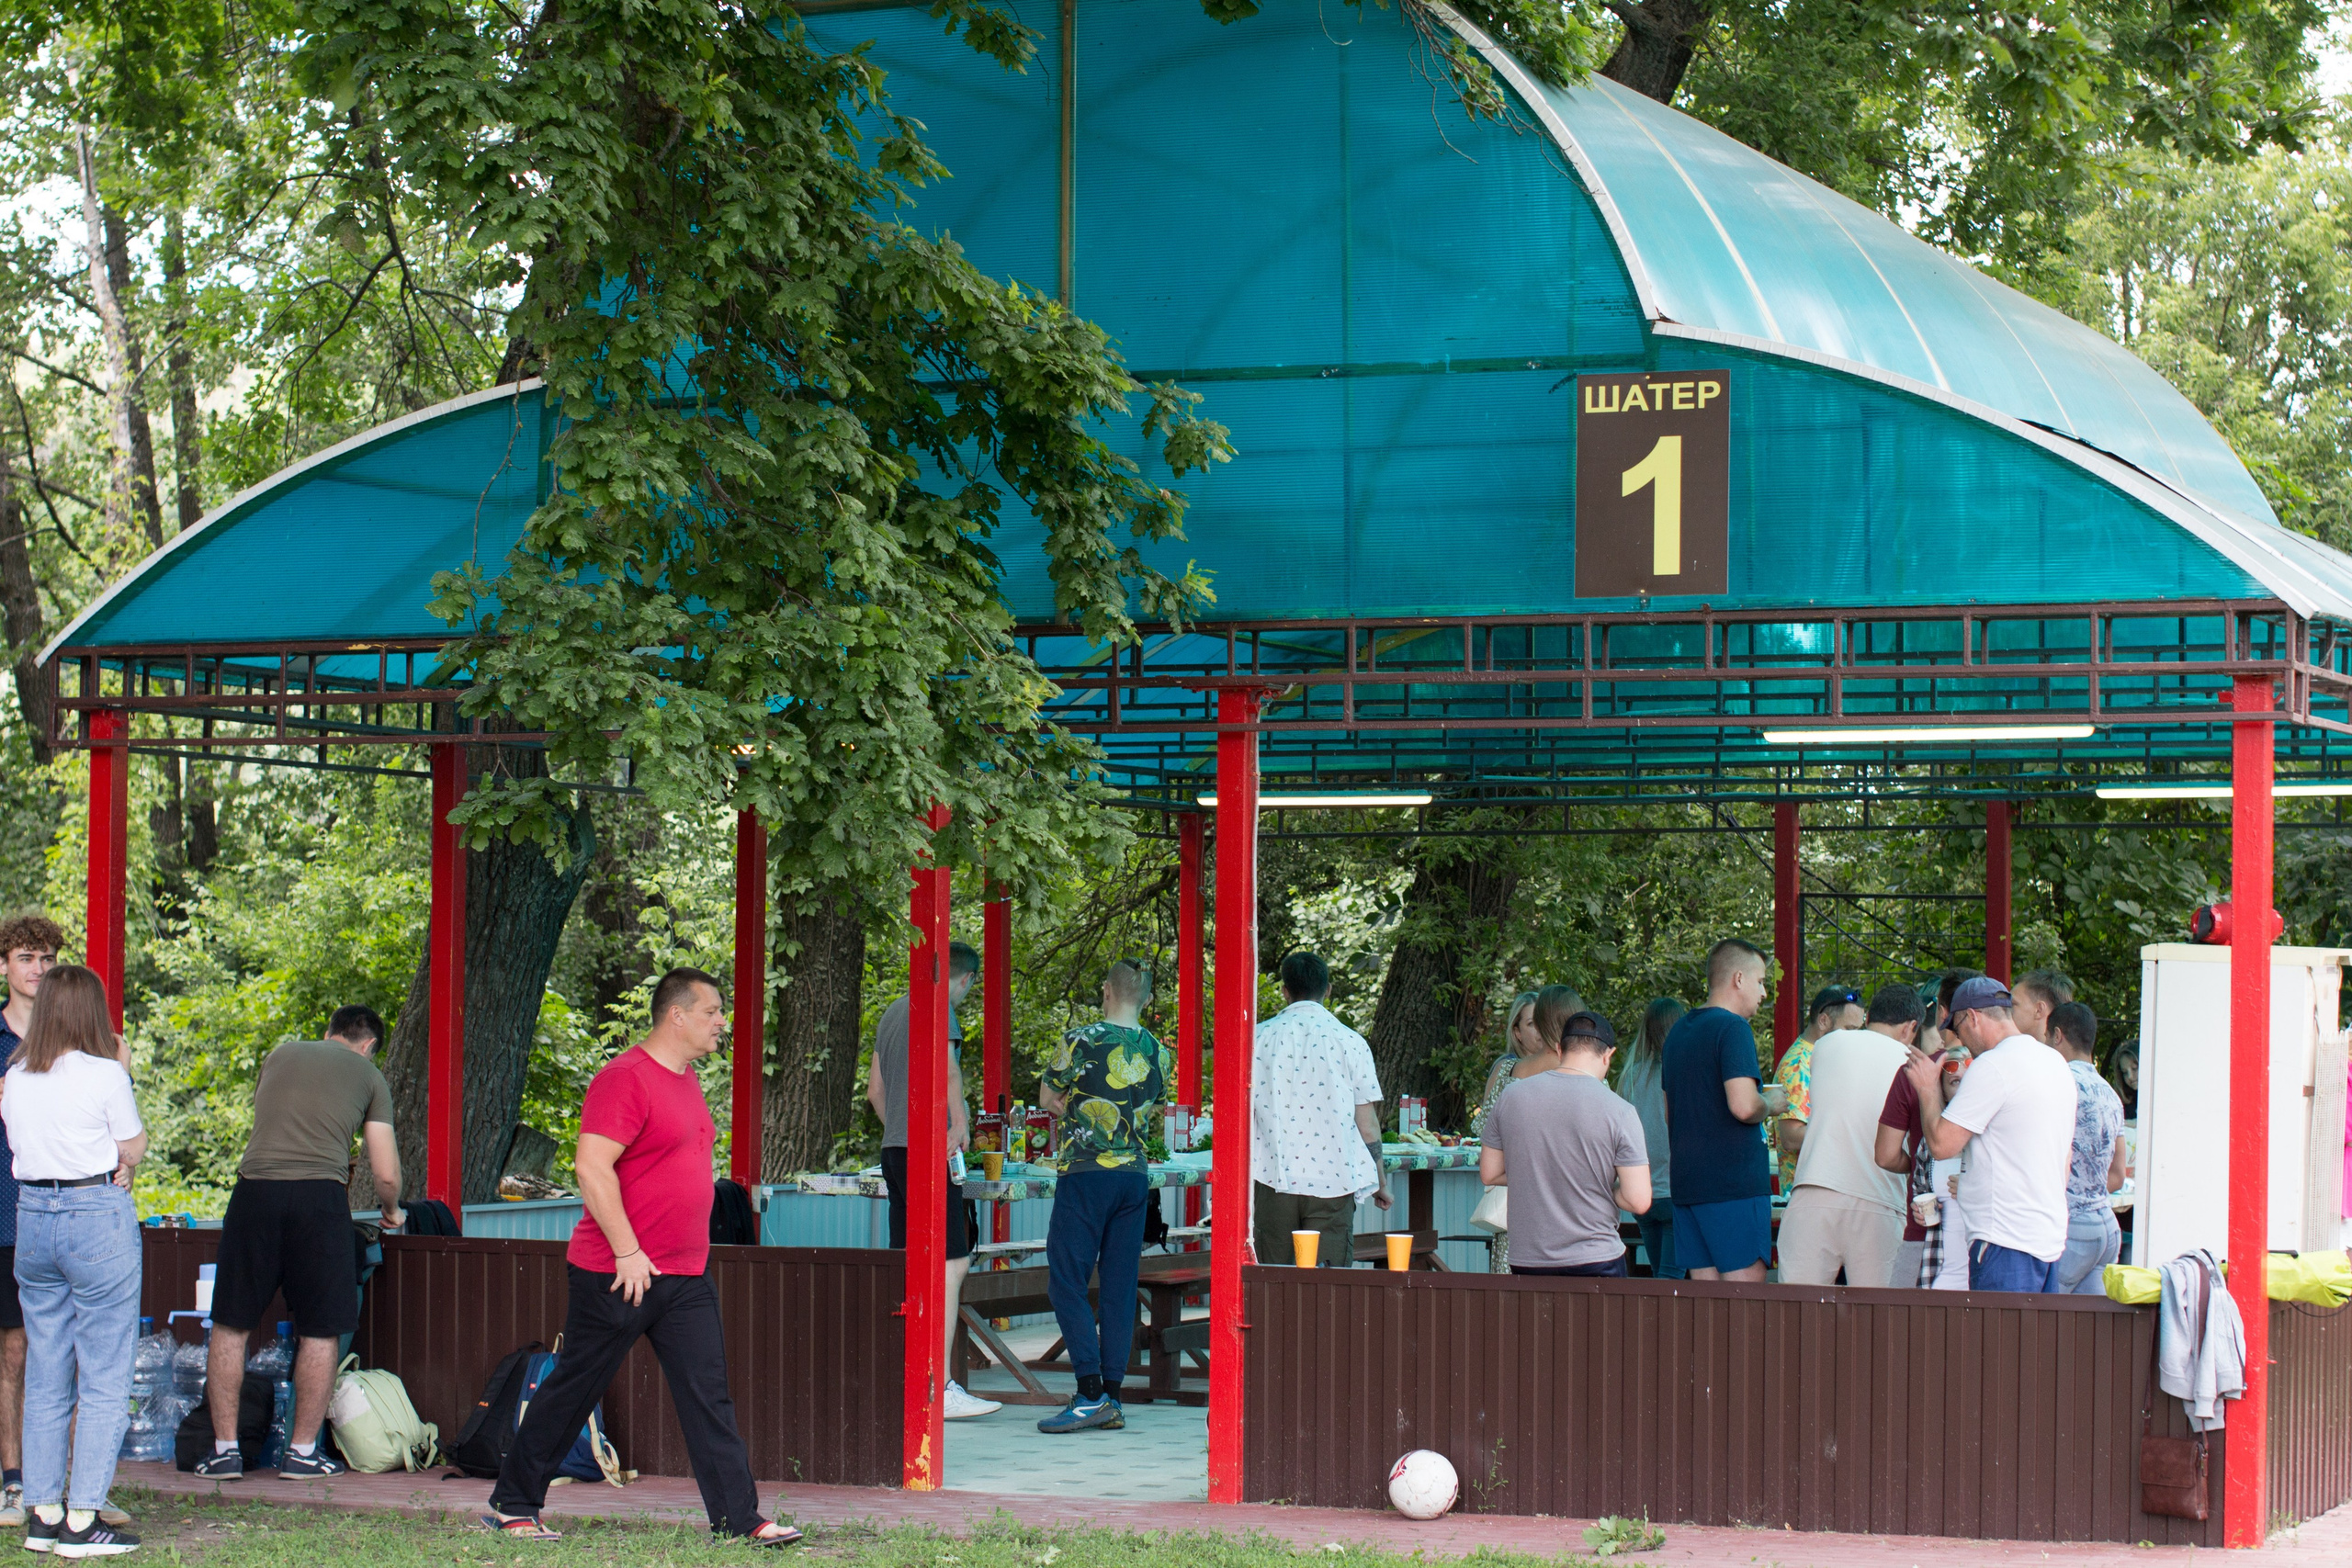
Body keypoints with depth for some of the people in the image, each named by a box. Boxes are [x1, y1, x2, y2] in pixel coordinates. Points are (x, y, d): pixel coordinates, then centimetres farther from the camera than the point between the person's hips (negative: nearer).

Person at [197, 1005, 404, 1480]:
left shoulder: (280, 1054, 22)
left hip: (255, 1187, 2)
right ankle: (302, 1450, 10)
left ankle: (225, 1448, 9)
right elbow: (386, 1175, 11)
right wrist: (391, 1212, 32)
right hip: (320, 1194, -2)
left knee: (230, 1324, 9)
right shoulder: (369, 1077, 15)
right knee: (321, 1331, 8)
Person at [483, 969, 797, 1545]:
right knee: (573, 1390, 3)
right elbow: (592, 1167, -22)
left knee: (709, 1395, 1)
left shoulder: (686, 1080, 15)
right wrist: (627, 1252, -22)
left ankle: (739, 1519, 1)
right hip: (619, 1274, -8)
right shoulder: (625, 1078, -15)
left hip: (685, 1276, 8)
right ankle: (512, 1506, 15)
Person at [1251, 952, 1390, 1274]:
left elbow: (1244, 1116, 5)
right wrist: (1378, 1184, 15)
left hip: (1274, 1178, 1)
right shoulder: (1350, 1042, 1)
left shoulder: (1259, 1038, 3)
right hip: (1333, 1180, -1)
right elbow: (1367, 1125, 3)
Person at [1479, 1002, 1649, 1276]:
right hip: (1594, 1258, -3)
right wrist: (1603, 1188, 8)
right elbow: (1638, 1201, -12)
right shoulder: (1619, 1111, -10)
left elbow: (1489, 1174, 9)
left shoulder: (1511, 1097, 0)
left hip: (1524, 1262, 3)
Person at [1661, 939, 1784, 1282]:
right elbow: (1743, 1106, -22)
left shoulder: (1679, 1032, 17)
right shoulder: (1733, 1028, -11)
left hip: (1687, 1184, 8)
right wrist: (1771, 1103, -2)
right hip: (1734, 1182, -8)